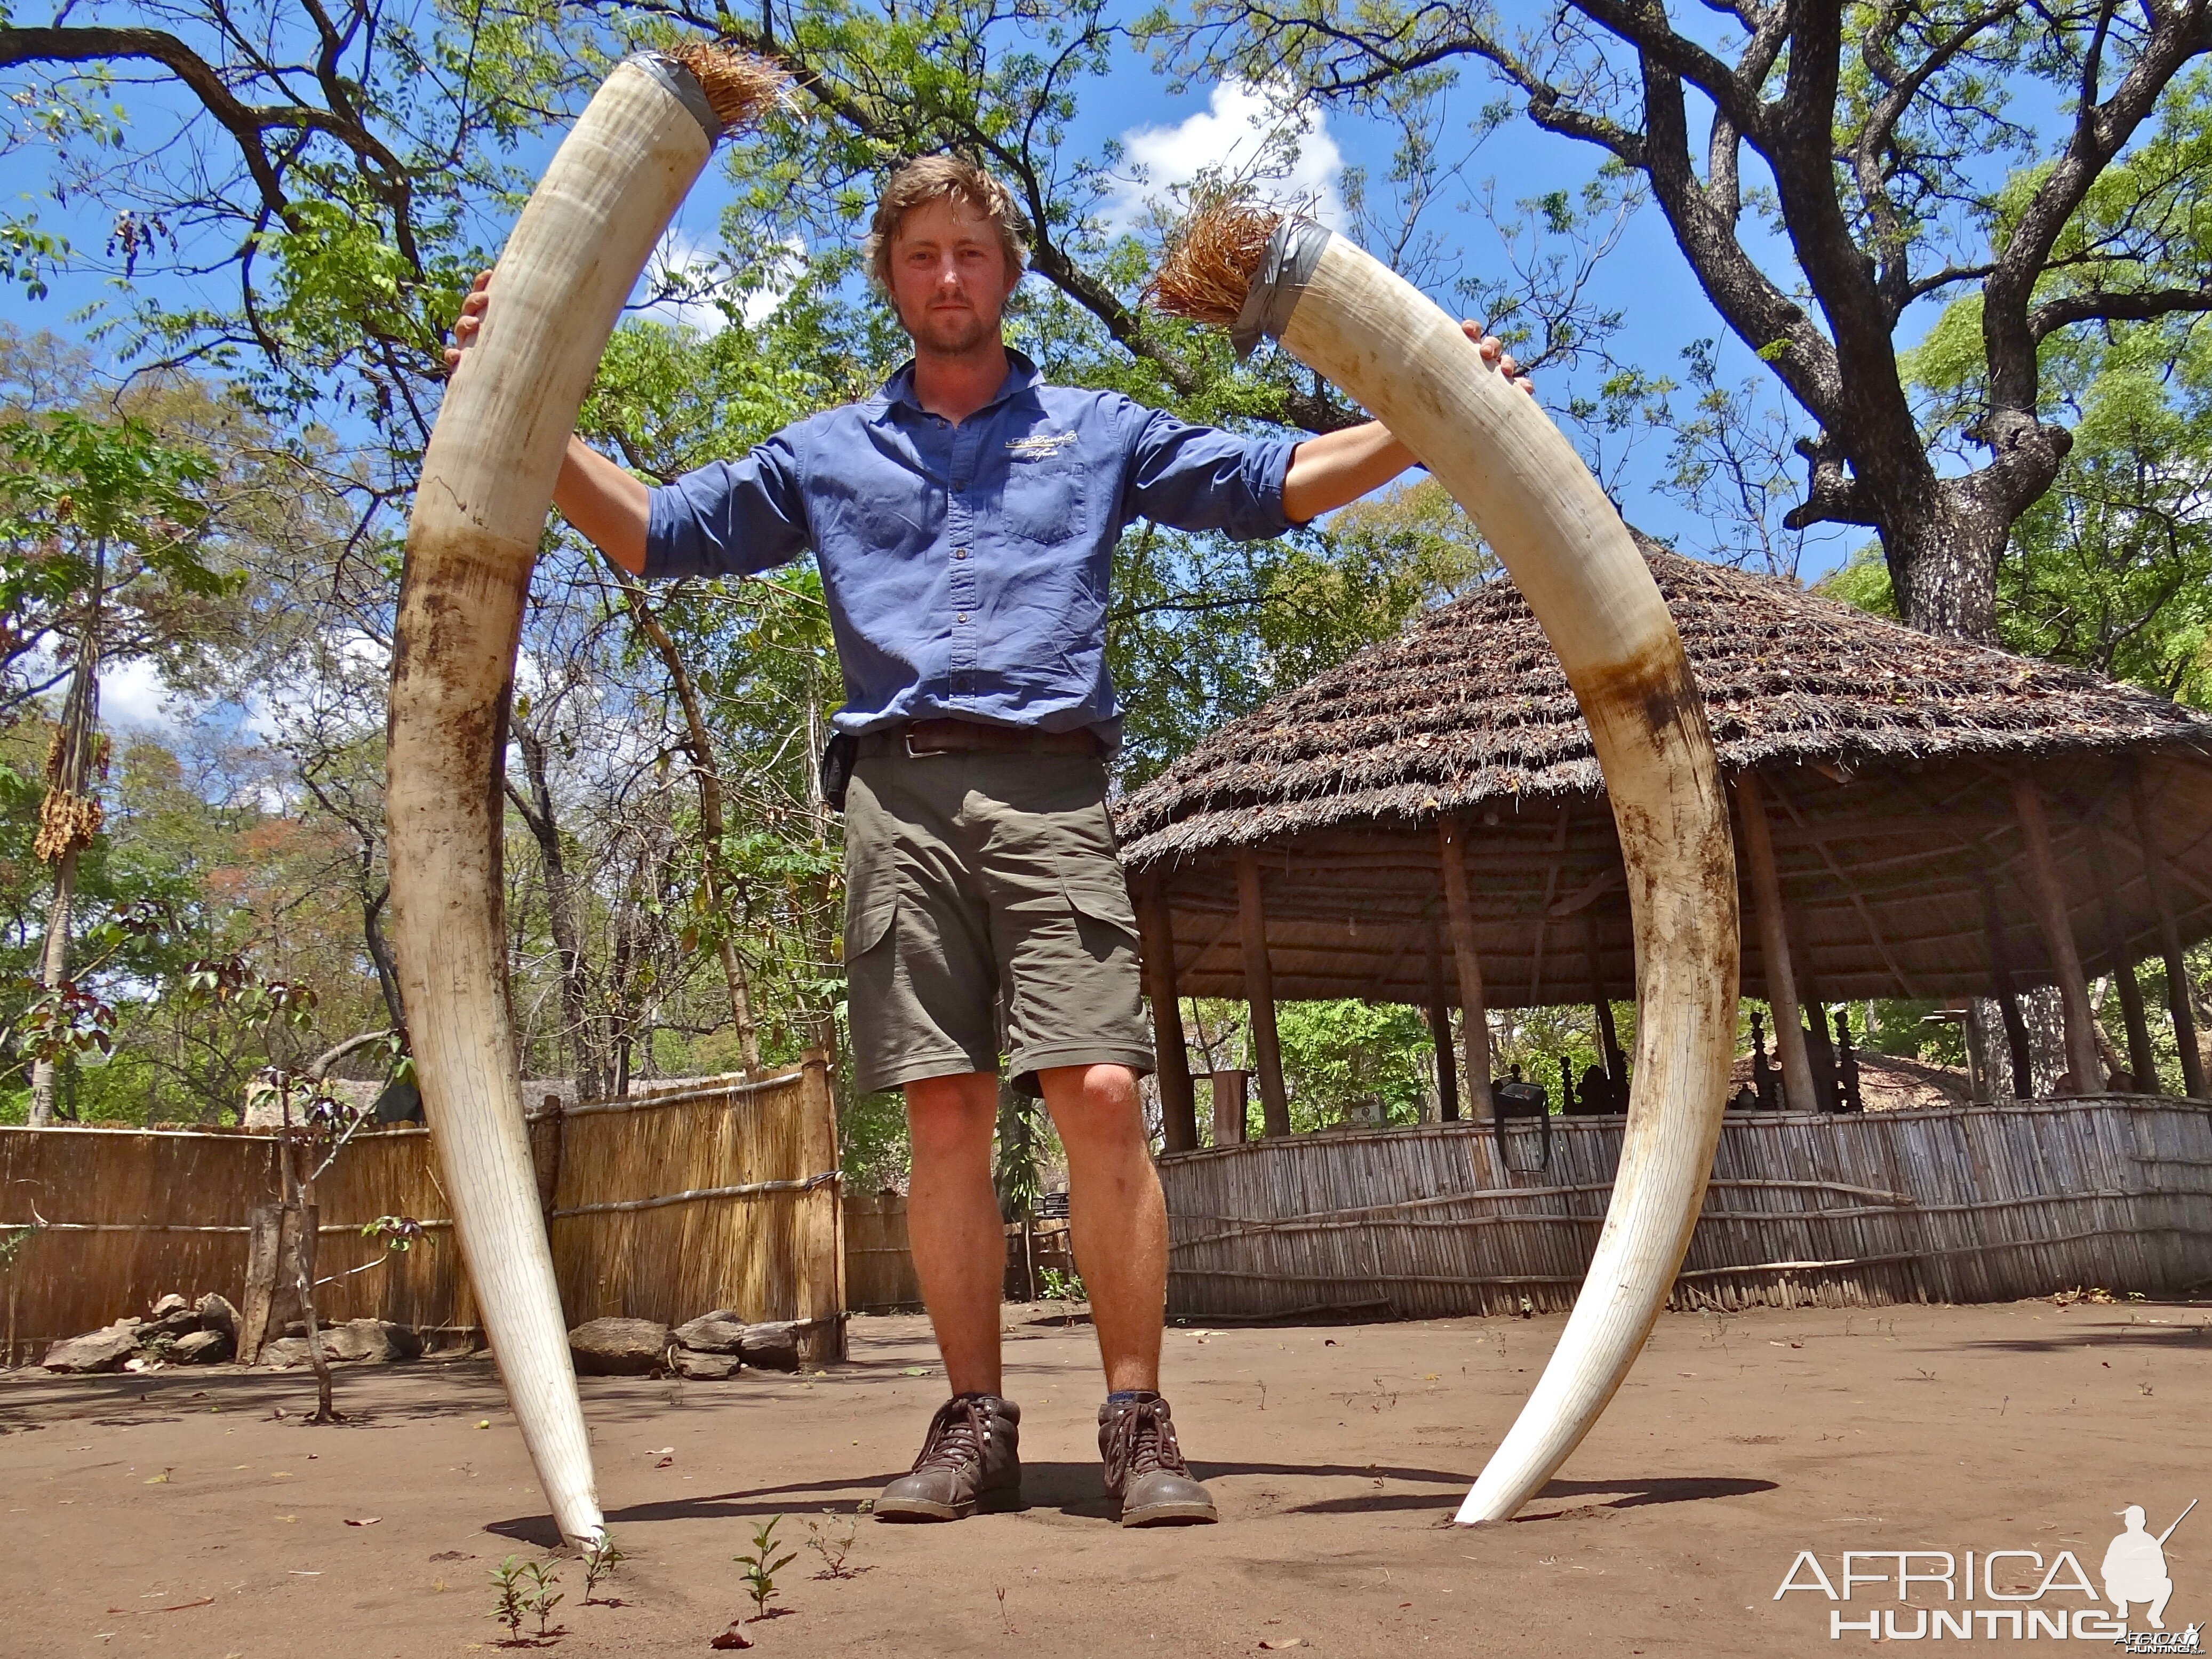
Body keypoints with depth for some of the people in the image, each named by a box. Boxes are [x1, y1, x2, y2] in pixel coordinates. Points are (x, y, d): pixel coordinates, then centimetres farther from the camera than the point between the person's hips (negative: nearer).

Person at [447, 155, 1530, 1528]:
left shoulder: (1101, 431, 20)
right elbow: (656, 531, 22)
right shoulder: (826, 452, 24)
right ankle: (977, 1425, 8)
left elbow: (1281, 482, 15)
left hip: (1051, 790, -1)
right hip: (904, 795, 2)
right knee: (946, 1115, -1)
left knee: (1102, 1094, -13)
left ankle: (1138, 1419, -3)